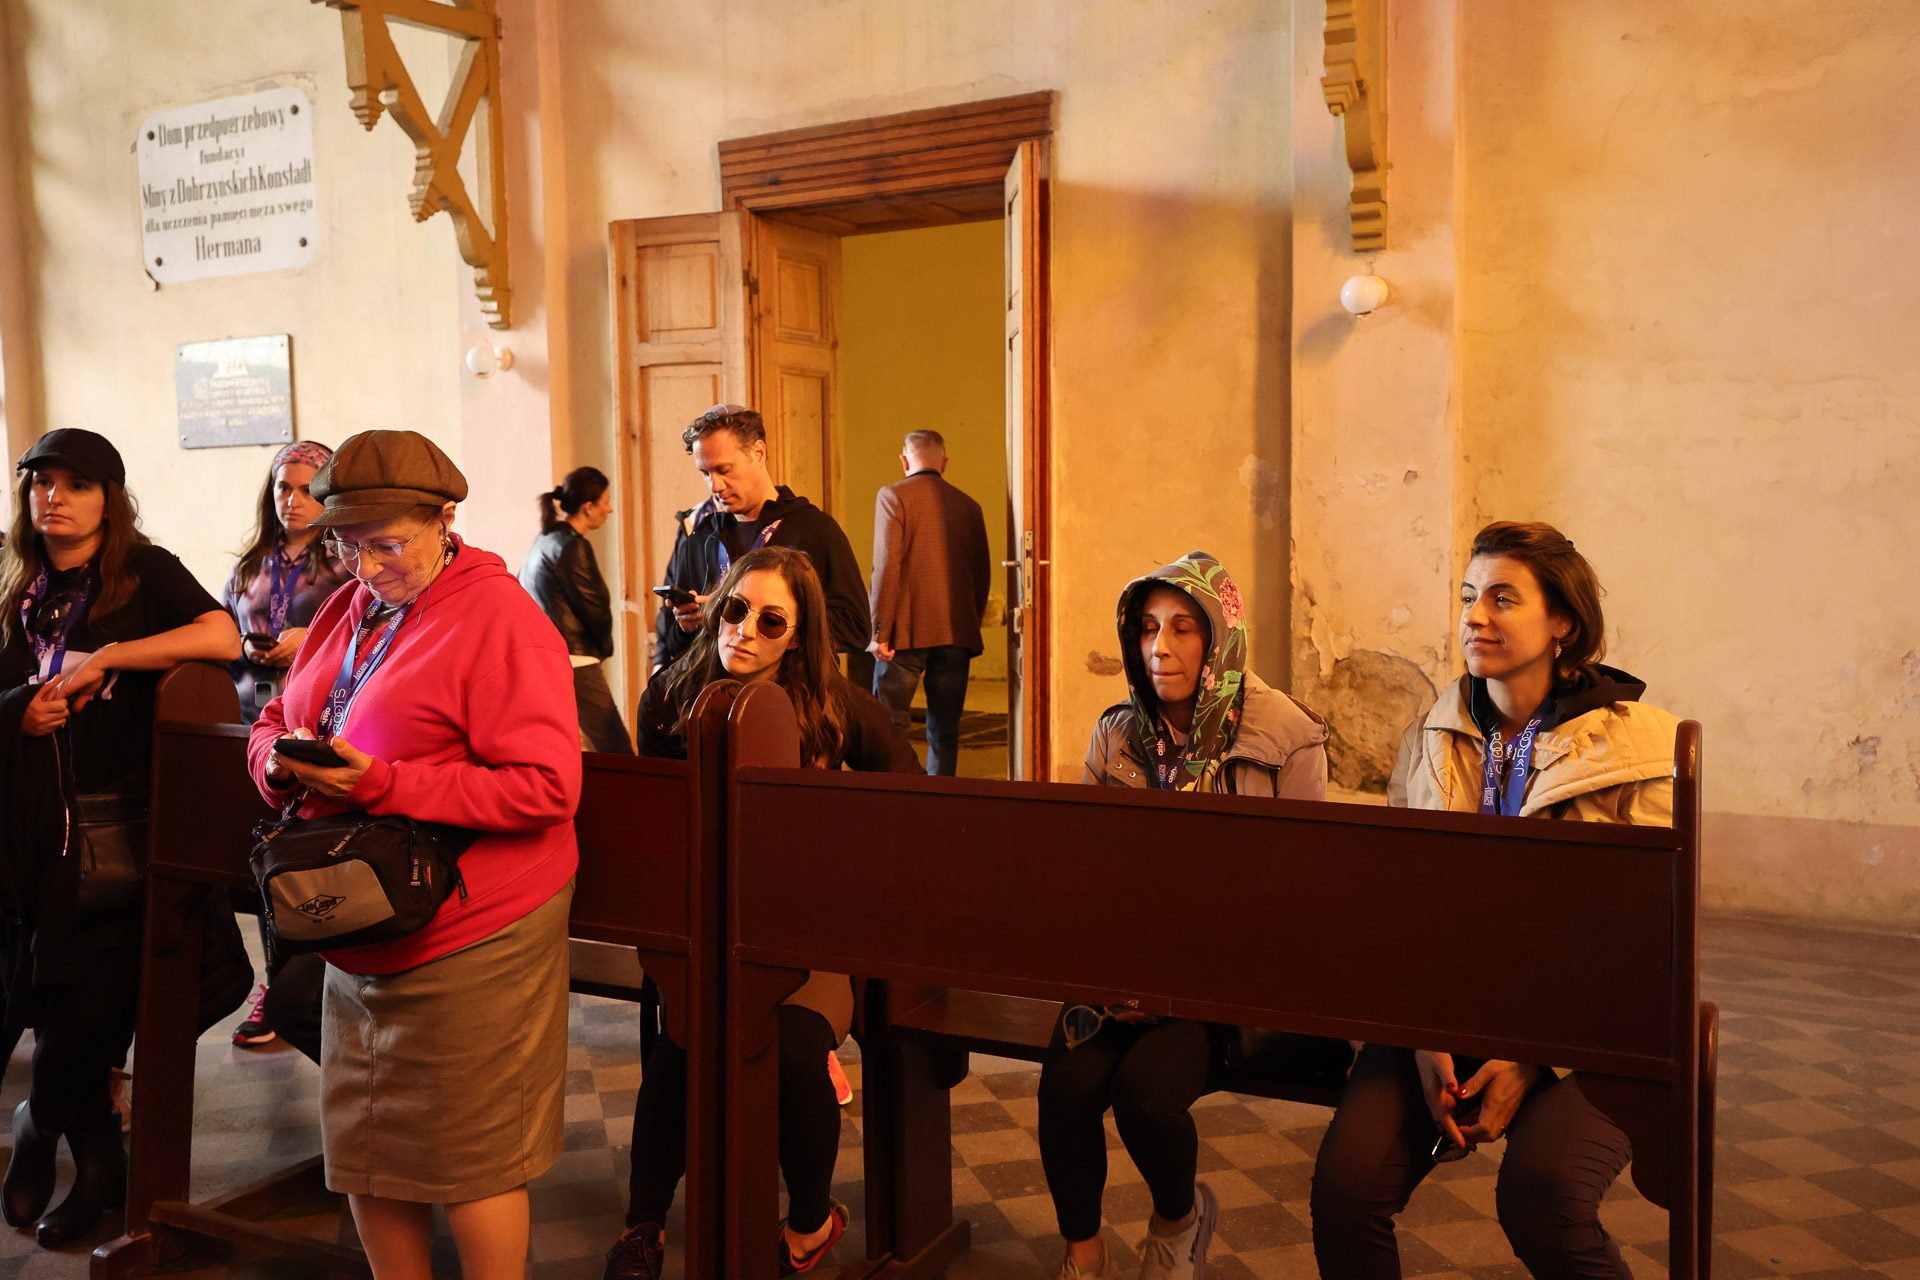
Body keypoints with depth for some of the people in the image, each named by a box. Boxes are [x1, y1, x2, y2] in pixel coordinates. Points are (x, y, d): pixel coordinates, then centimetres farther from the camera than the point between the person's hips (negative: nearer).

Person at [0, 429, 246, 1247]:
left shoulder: (145, 572, -4)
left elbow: (223, 637, -21)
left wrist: (103, 657, -21)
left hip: (117, 825, -5)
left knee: (87, 1006, -1)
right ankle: (99, 1164, 27)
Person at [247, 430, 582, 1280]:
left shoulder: (499, 619, -15)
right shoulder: (346, 610, 10)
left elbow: (546, 787, -22)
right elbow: (274, 721, 18)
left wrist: (381, 784, -25)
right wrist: (282, 758, -7)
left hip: (468, 938, -8)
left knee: (466, 1158, 5)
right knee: (363, 1149, 18)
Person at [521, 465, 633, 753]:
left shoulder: (544, 540, 13)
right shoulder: (573, 547, -14)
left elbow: (521, 590, 21)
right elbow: (596, 608, -11)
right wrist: (604, 648, 9)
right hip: (574, 662, -10)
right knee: (617, 753, -10)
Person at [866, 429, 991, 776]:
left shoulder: (892, 496, -2)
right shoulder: (969, 505, 11)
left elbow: (887, 566, -11)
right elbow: (981, 576, 12)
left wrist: (878, 631, -10)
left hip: (906, 632, -4)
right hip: (957, 635, 4)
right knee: (945, 729, 8)